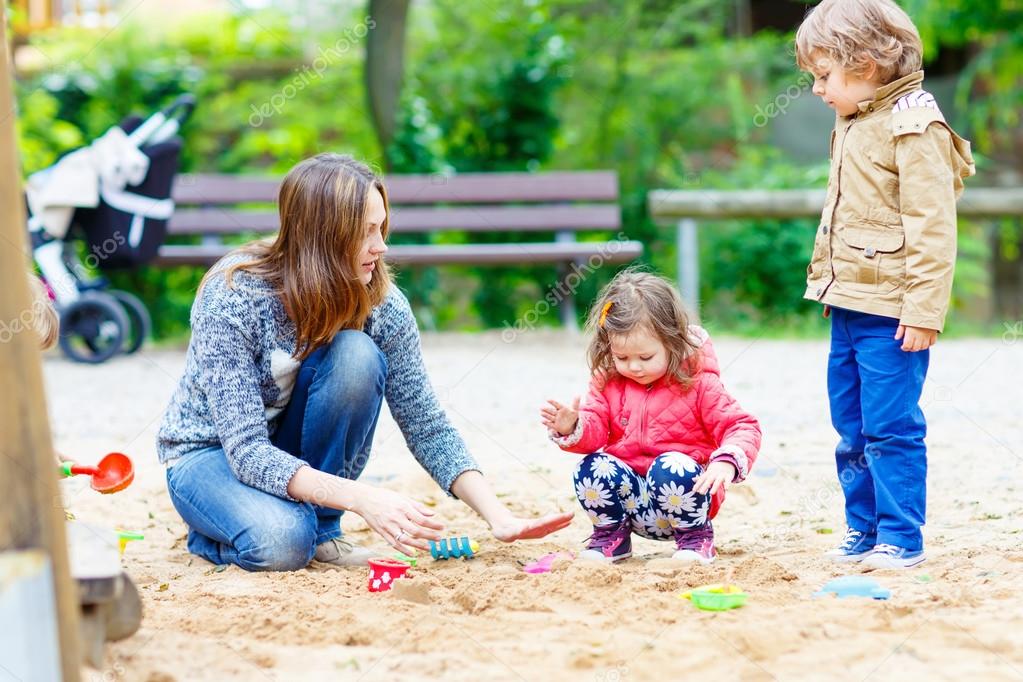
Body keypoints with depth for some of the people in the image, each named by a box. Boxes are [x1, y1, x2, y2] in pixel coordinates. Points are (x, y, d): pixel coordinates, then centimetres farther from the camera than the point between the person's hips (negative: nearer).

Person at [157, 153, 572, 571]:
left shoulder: (380, 302, -16)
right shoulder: (232, 297, -28)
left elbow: (426, 426, -11)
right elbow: (248, 451, -33)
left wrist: (500, 518, -24)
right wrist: (360, 498, -45)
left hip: (306, 452, 4)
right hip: (211, 454, -4)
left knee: (355, 355, -26)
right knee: (281, 541, -37)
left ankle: (320, 527, -9)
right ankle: (209, 534, -1)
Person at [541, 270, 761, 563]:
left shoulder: (698, 383, -7)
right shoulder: (608, 382, 4)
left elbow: (743, 427, -9)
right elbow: (595, 429, 0)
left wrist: (726, 460, -30)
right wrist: (571, 428, -25)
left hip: (683, 488, -3)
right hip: (628, 492, 3)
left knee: (671, 468, -35)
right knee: (592, 468, -25)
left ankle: (694, 536, -7)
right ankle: (610, 535, 3)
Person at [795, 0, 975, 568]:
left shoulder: (914, 126, -14)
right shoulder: (853, 122, 14)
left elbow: (932, 227, -18)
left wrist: (923, 309, -21)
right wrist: (825, 280, 24)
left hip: (890, 314, -9)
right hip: (848, 306, 9)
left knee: (891, 428, -6)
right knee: (852, 430, 13)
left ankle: (902, 538, 2)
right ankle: (863, 532, 22)